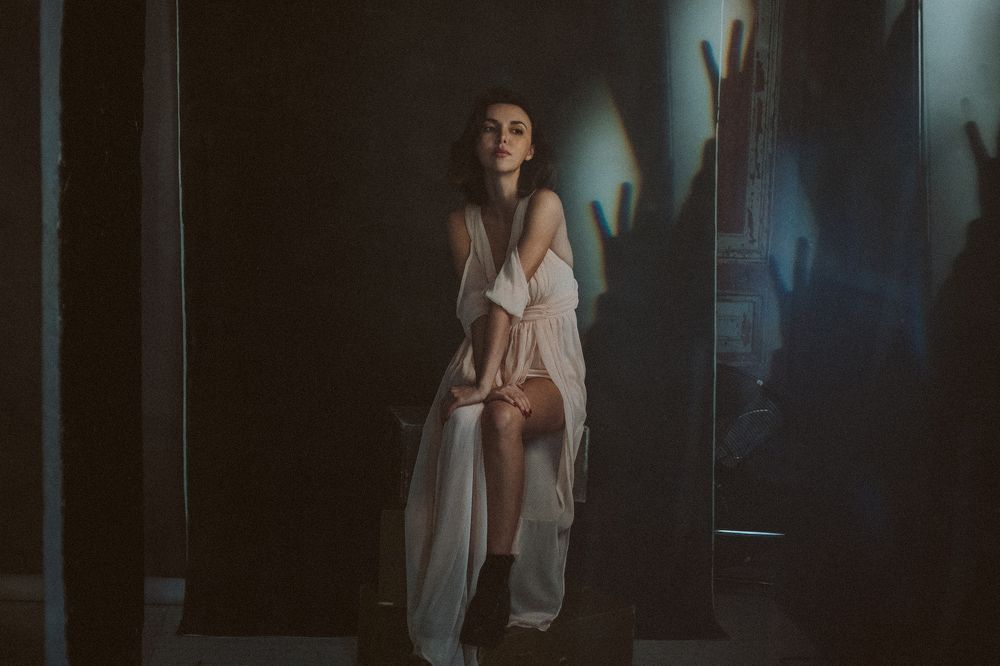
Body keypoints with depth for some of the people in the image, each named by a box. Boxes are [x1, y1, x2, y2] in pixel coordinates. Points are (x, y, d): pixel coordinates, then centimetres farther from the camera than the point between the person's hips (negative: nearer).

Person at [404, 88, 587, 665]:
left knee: (502, 418, -37)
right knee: (462, 426, -31)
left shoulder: (545, 204, -6)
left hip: (551, 367, -3)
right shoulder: (463, 222, 8)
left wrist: (488, 386, -27)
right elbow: (476, 308, -5)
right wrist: (492, 377, -24)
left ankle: (498, 580, -32)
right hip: (490, 358, 3)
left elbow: (510, 291, -18)